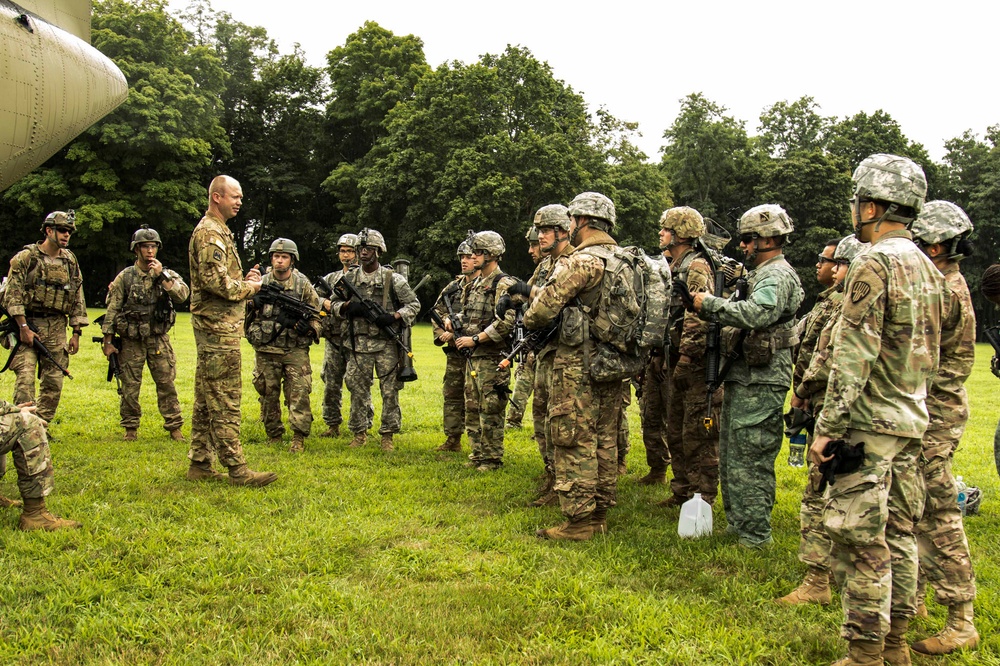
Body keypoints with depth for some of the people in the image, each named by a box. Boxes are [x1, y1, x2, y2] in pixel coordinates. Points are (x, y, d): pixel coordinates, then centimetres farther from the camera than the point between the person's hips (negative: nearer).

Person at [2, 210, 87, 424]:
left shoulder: (70, 261, 11)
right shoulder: (25, 257, -3)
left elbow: (78, 298, 12)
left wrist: (76, 333, 8)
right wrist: (24, 327, -15)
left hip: (56, 328, 4)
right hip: (28, 324, -4)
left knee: (54, 381, 3)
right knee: (25, 376, -13)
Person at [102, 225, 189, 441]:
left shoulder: (168, 275, 5)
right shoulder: (125, 277, 1)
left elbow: (182, 295, -14)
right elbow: (112, 309, 1)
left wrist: (162, 277, -18)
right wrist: (108, 341, -2)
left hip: (159, 340, 1)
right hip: (131, 341, -1)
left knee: (167, 384, 0)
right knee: (130, 387, 4)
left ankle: (174, 427, 7)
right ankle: (130, 428, 17)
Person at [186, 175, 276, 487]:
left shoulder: (219, 231, 21)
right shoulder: (209, 233, -12)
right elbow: (214, 281, -22)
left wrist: (243, 280, 8)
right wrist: (249, 288, -9)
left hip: (217, 327, 11)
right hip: (218, 327, -11)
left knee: (207, 400, 12)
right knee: (224, 401, -8)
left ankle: (200, 463, 18)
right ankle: (236, 468, -6)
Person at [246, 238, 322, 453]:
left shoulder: (303, 284, 3)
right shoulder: (261, 283, 6)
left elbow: (316, 314, 8)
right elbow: (245, 309, 10)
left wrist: (309, 328, -12)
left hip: (295, 350, -2)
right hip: (266, 350, 2)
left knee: (299, 393, -7)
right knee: (268, 394, 8)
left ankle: (299, 438, 0)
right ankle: (273, 435, 21)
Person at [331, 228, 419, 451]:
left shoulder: (393, 279, -1)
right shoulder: (349, 278, 7)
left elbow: (414, 304, 2)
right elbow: (334, 304, 15)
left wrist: (393, 317, -14)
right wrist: (348, 306, -8)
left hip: (387, 343, -2)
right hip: (358, 343, 2)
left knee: (389, 390, 0)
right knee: (358, 389, 7)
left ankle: (387, 435, 10)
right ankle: (359, 432, 19)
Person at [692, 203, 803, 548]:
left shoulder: (777, 274, -13)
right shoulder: (762, 273, 21)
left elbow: (757, 313, -30)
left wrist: (710, 303, -21)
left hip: (760, 383, -11)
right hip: (745, 378, 11)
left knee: (749, 460, -6)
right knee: (732, 455, 17)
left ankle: (754, 535, 2)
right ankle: (737, 524, 27)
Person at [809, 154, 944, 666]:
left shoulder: (874, 264, -15)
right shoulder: (928, 268, 13)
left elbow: (853, 357, -19)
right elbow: (929, 353, 18)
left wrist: (826, 426, -16)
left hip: (869, 423, -9)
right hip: (912, 422, 9)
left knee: (861, 541, -4)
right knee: (898, 532, 15)